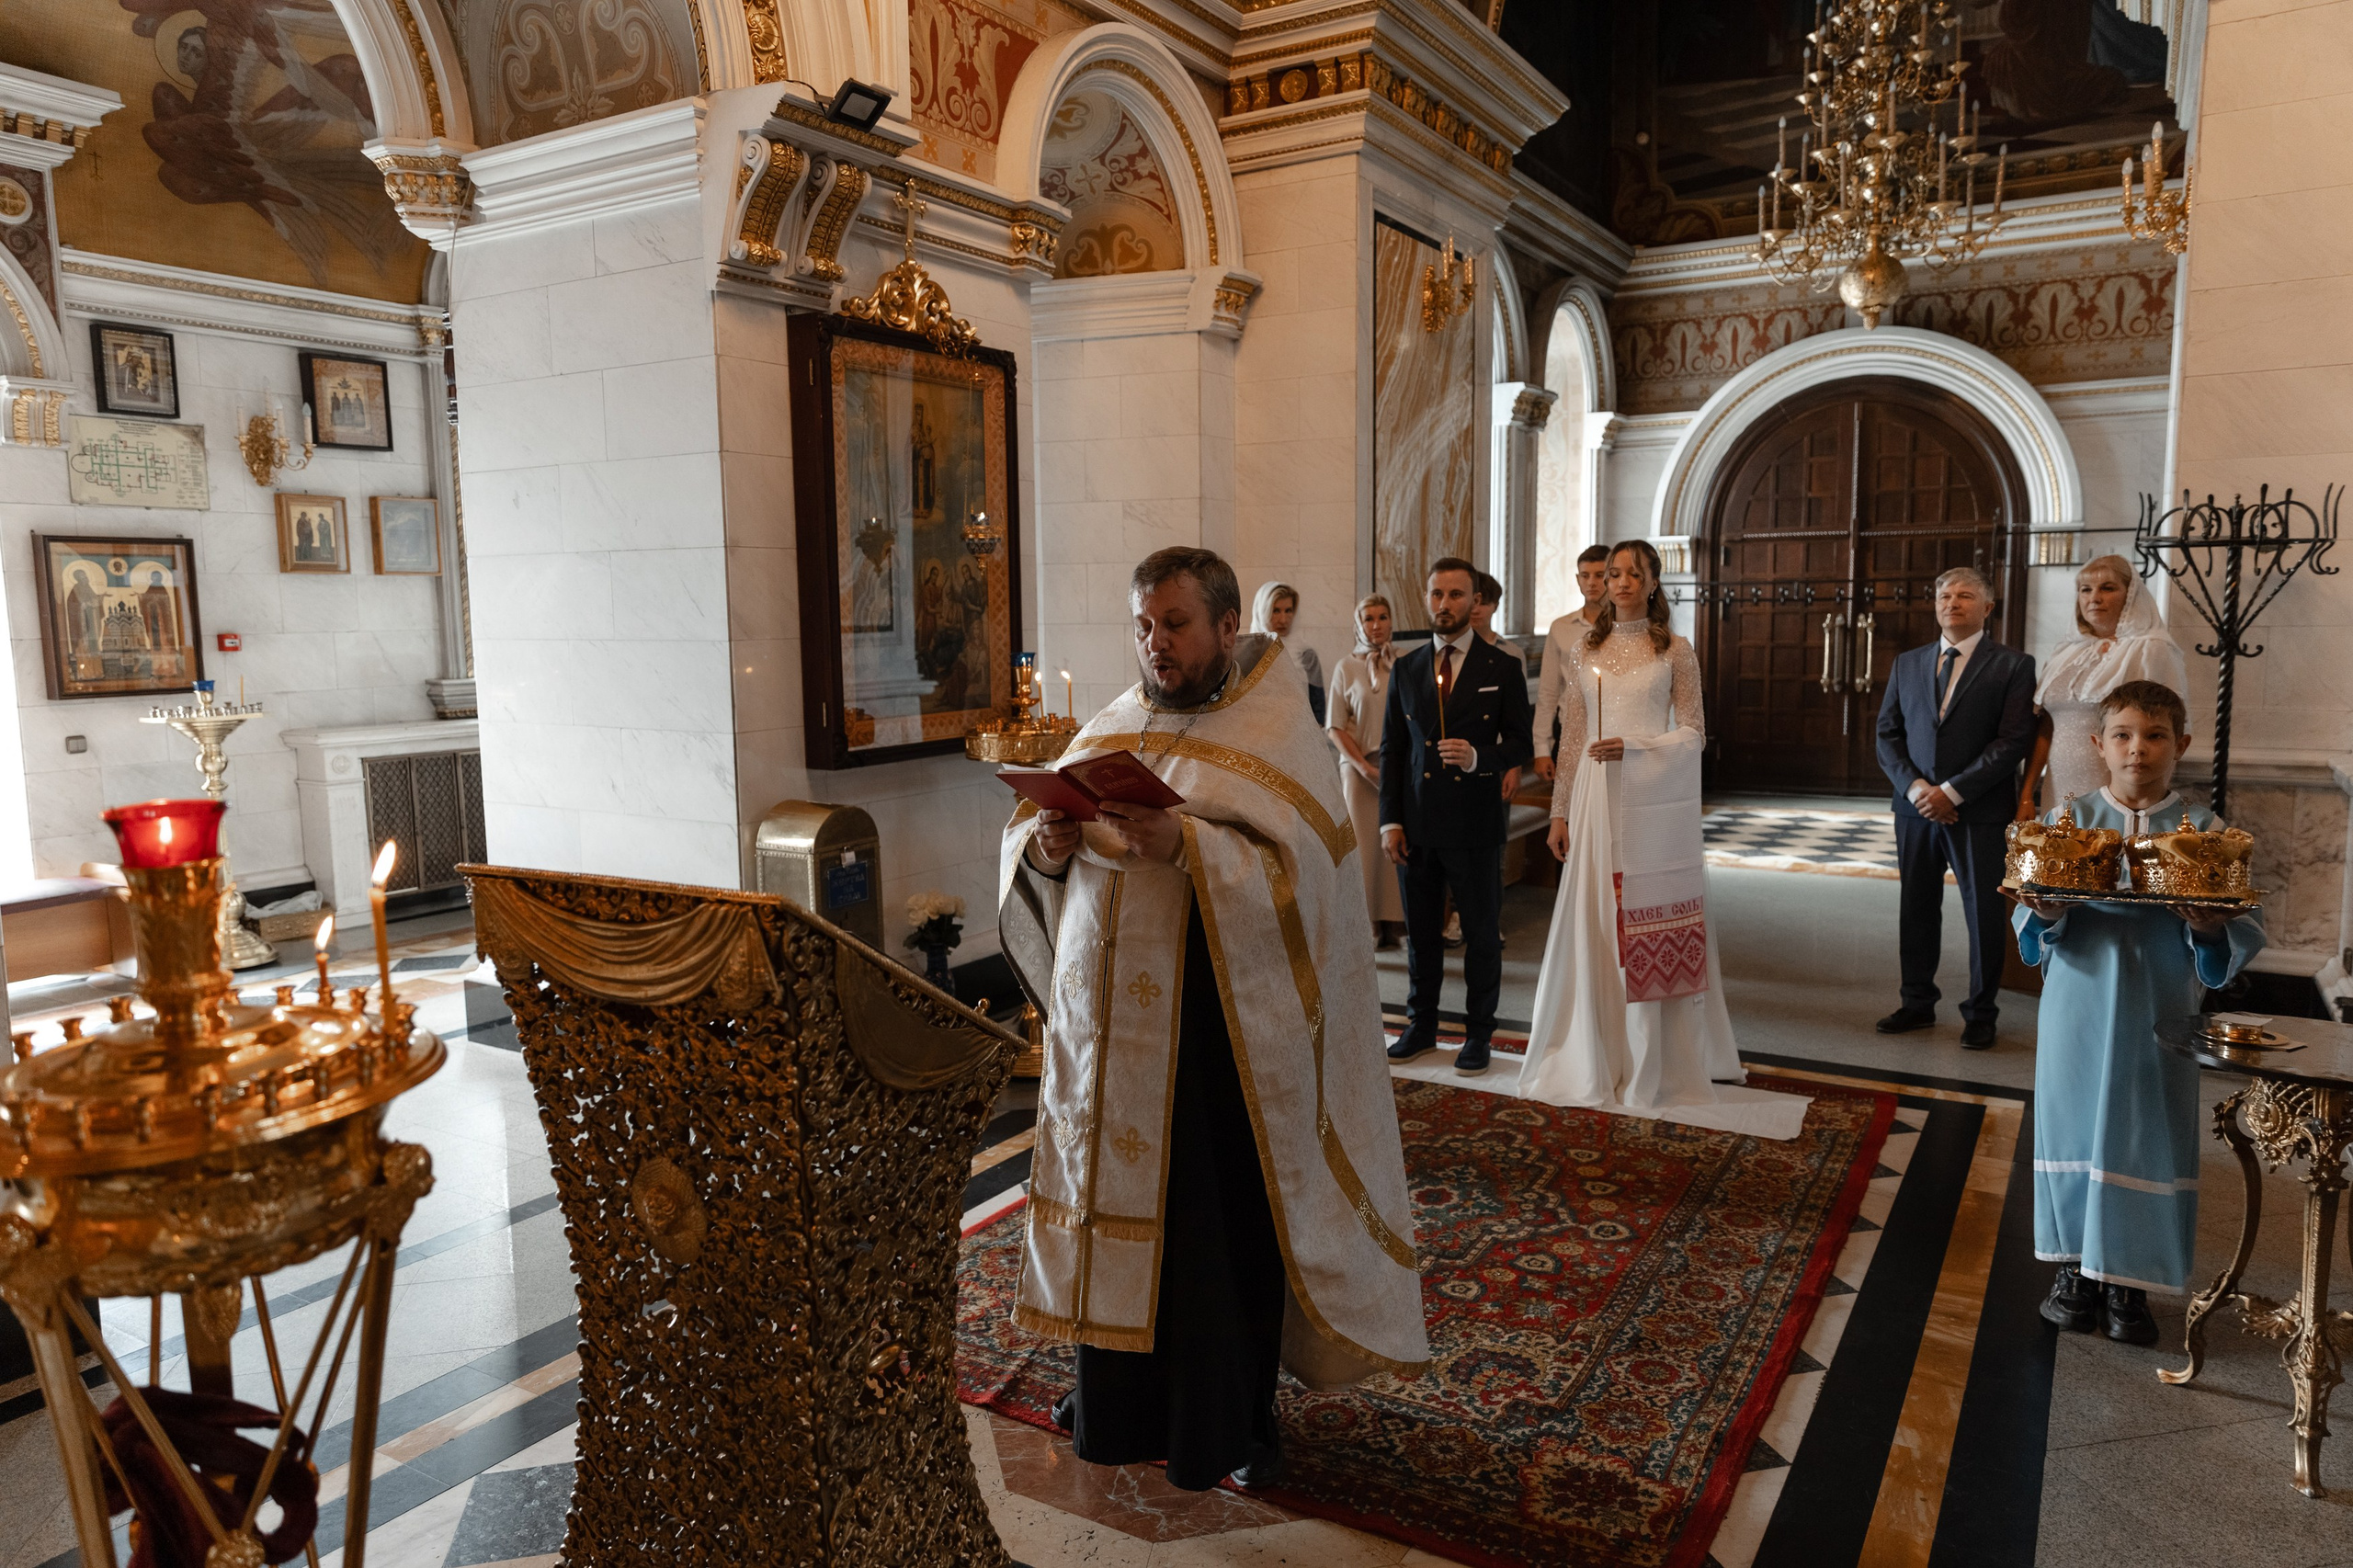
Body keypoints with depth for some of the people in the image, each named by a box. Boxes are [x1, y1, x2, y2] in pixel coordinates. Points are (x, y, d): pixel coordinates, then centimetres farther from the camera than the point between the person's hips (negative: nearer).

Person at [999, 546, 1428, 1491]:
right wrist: (1045, 846, -13)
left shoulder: (1277, 736, -6)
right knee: (1118, 1200, 14)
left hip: (1218, 1023, -5)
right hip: (1107, 1021, 5)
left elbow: (1294, 875, -18)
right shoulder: (1110, 729, 11)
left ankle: (1232, 1418, 26)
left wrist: (1183, 844, -30)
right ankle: (1120, 1397, 34)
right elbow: (1026, 837, 10)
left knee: (1223, 1214, 6)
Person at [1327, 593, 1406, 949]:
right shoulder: (1347, 667, 3)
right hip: (1359, 768, -1)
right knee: (1362, 844, -2)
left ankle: (1392, 924, 8)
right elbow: (1334, 728, 0)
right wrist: (1365, 767, -7)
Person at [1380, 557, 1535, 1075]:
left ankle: (1479, 1032, 20)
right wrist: (1390, 820, 1)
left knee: (1482, 933, 7)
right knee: (1420, 931, 13)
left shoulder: (1503, 669, 0)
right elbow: (1392, 750, 8)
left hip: (1476, 823, -3)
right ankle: (1422, 1025, 27)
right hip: (1417, 824, 3)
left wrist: (1478, 757, -20)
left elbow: (1519, 744, 0)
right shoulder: (1405, 670, 9)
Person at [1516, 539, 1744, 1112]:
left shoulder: (1676, 651, 3)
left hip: (1655, 801, -2)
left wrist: (1633, 746, -15)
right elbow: (1573, 738, 10)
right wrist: (1561, 811, 7)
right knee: (1594, 922, 3)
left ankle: (1657, 1061, 12)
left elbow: (1695, 734, 1)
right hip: (1597, 799, 2)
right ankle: (1596, 1059, 14)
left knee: (1651, 921, 1)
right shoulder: (1583, 651, 10)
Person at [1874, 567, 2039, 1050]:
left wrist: (1951, 791, -15)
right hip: (1916, 806, 4)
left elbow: (2013, 740, -10)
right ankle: (1918, 1003, 23)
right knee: (1917, 907, 11)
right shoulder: (1907, 663, 11)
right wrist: (1916, 788, -8)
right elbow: (1887, 734, 7)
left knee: (1984, 912, 4)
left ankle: (1981, 1013, 17)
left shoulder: (2013, 666, -2)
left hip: (1979, 811, -4)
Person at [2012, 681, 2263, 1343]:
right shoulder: (2067, 819, 3)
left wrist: (2210, 927, -23)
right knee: (2073, 1128, 7)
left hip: (2159, 1015, -1)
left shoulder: (2204, 831, 1)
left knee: (2149, 1135, 3)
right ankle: (2076, 1268, 24)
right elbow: (2032, 929, 3)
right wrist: (2045, 913, -19)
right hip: (2078, 1009, 1)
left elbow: (2245, 935, -1)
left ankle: (2130, 1283, 19)